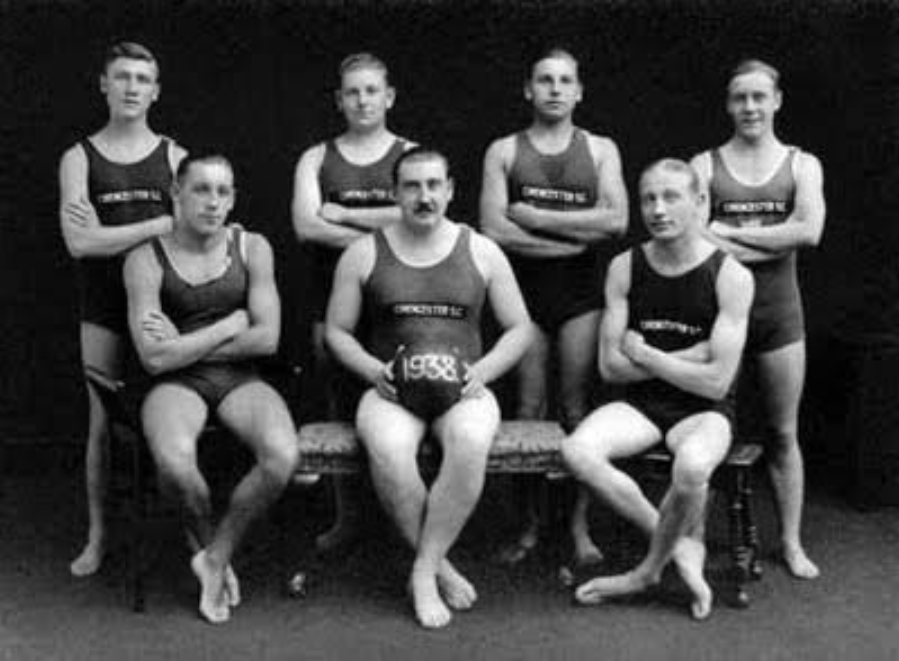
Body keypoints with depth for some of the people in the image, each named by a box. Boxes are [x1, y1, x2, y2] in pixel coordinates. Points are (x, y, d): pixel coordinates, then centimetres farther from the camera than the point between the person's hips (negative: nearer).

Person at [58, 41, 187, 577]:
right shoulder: (80, 158, 4)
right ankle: (98, 537, 16)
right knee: (103, 425, 5)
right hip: (104, 307, 0)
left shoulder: (174, 157, 6)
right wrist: (161, 224, -13)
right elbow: (79, 242, -8)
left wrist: (108, 234, -11)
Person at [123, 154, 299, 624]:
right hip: (176, 386, -2)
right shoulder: (146, 259, -2)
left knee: (282, 456, -30)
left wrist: (183, 345, -6)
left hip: (240, 379, 2)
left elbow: (267, 339, -4)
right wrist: (229, 327, -7)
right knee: (174, 461, -36)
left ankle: (216, 555, -5)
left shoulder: (252, 248, 4)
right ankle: (212, 550, -2)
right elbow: (154, 357, -11)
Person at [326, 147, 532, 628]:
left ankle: (424, 572, -22)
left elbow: (519, 329, 12)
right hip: (391, 390, 0)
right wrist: (374, 370, -7)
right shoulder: (364, 253, 9)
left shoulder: (481, 252, 10)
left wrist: (481, 372, -5)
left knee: (470, 442, -37)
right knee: (388, 448, -36)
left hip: (462, 389, 0)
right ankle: (441, 568, -16)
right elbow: (337, 330, 11)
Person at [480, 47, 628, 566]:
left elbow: (616, 220, -8)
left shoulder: (600, 150, 8)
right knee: (528, 411, 2)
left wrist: (535, 217, -9)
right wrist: (575, 235, -9)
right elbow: (495, 230, -6)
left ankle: (581, 527, 6)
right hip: (524, 290, 0)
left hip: (581, 293, 0)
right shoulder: (504, 151, 7)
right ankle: (531, 525, 11)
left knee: (578, 411, -1)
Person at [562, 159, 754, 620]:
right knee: (577, 450, -28)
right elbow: (610, 366, 0)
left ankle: (650, 568, -8)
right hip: (640, 404, 4)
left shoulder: (730, 276, -8)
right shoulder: (625, 268, 2)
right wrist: (688, 357, -8)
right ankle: (684, 548, -12)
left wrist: (643, 353, -7)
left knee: (691, 465, -38)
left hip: (703, 410, -3)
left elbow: (715, 381, -13)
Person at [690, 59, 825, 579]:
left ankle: (792, 542, 17)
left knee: (784, 433, 7)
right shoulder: (705, 165, 3)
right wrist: (774, 241, -14)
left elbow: (809, 230, -12)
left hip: (779, 309, 1)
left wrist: (729, 232, -13)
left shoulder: (802, 165, 6)